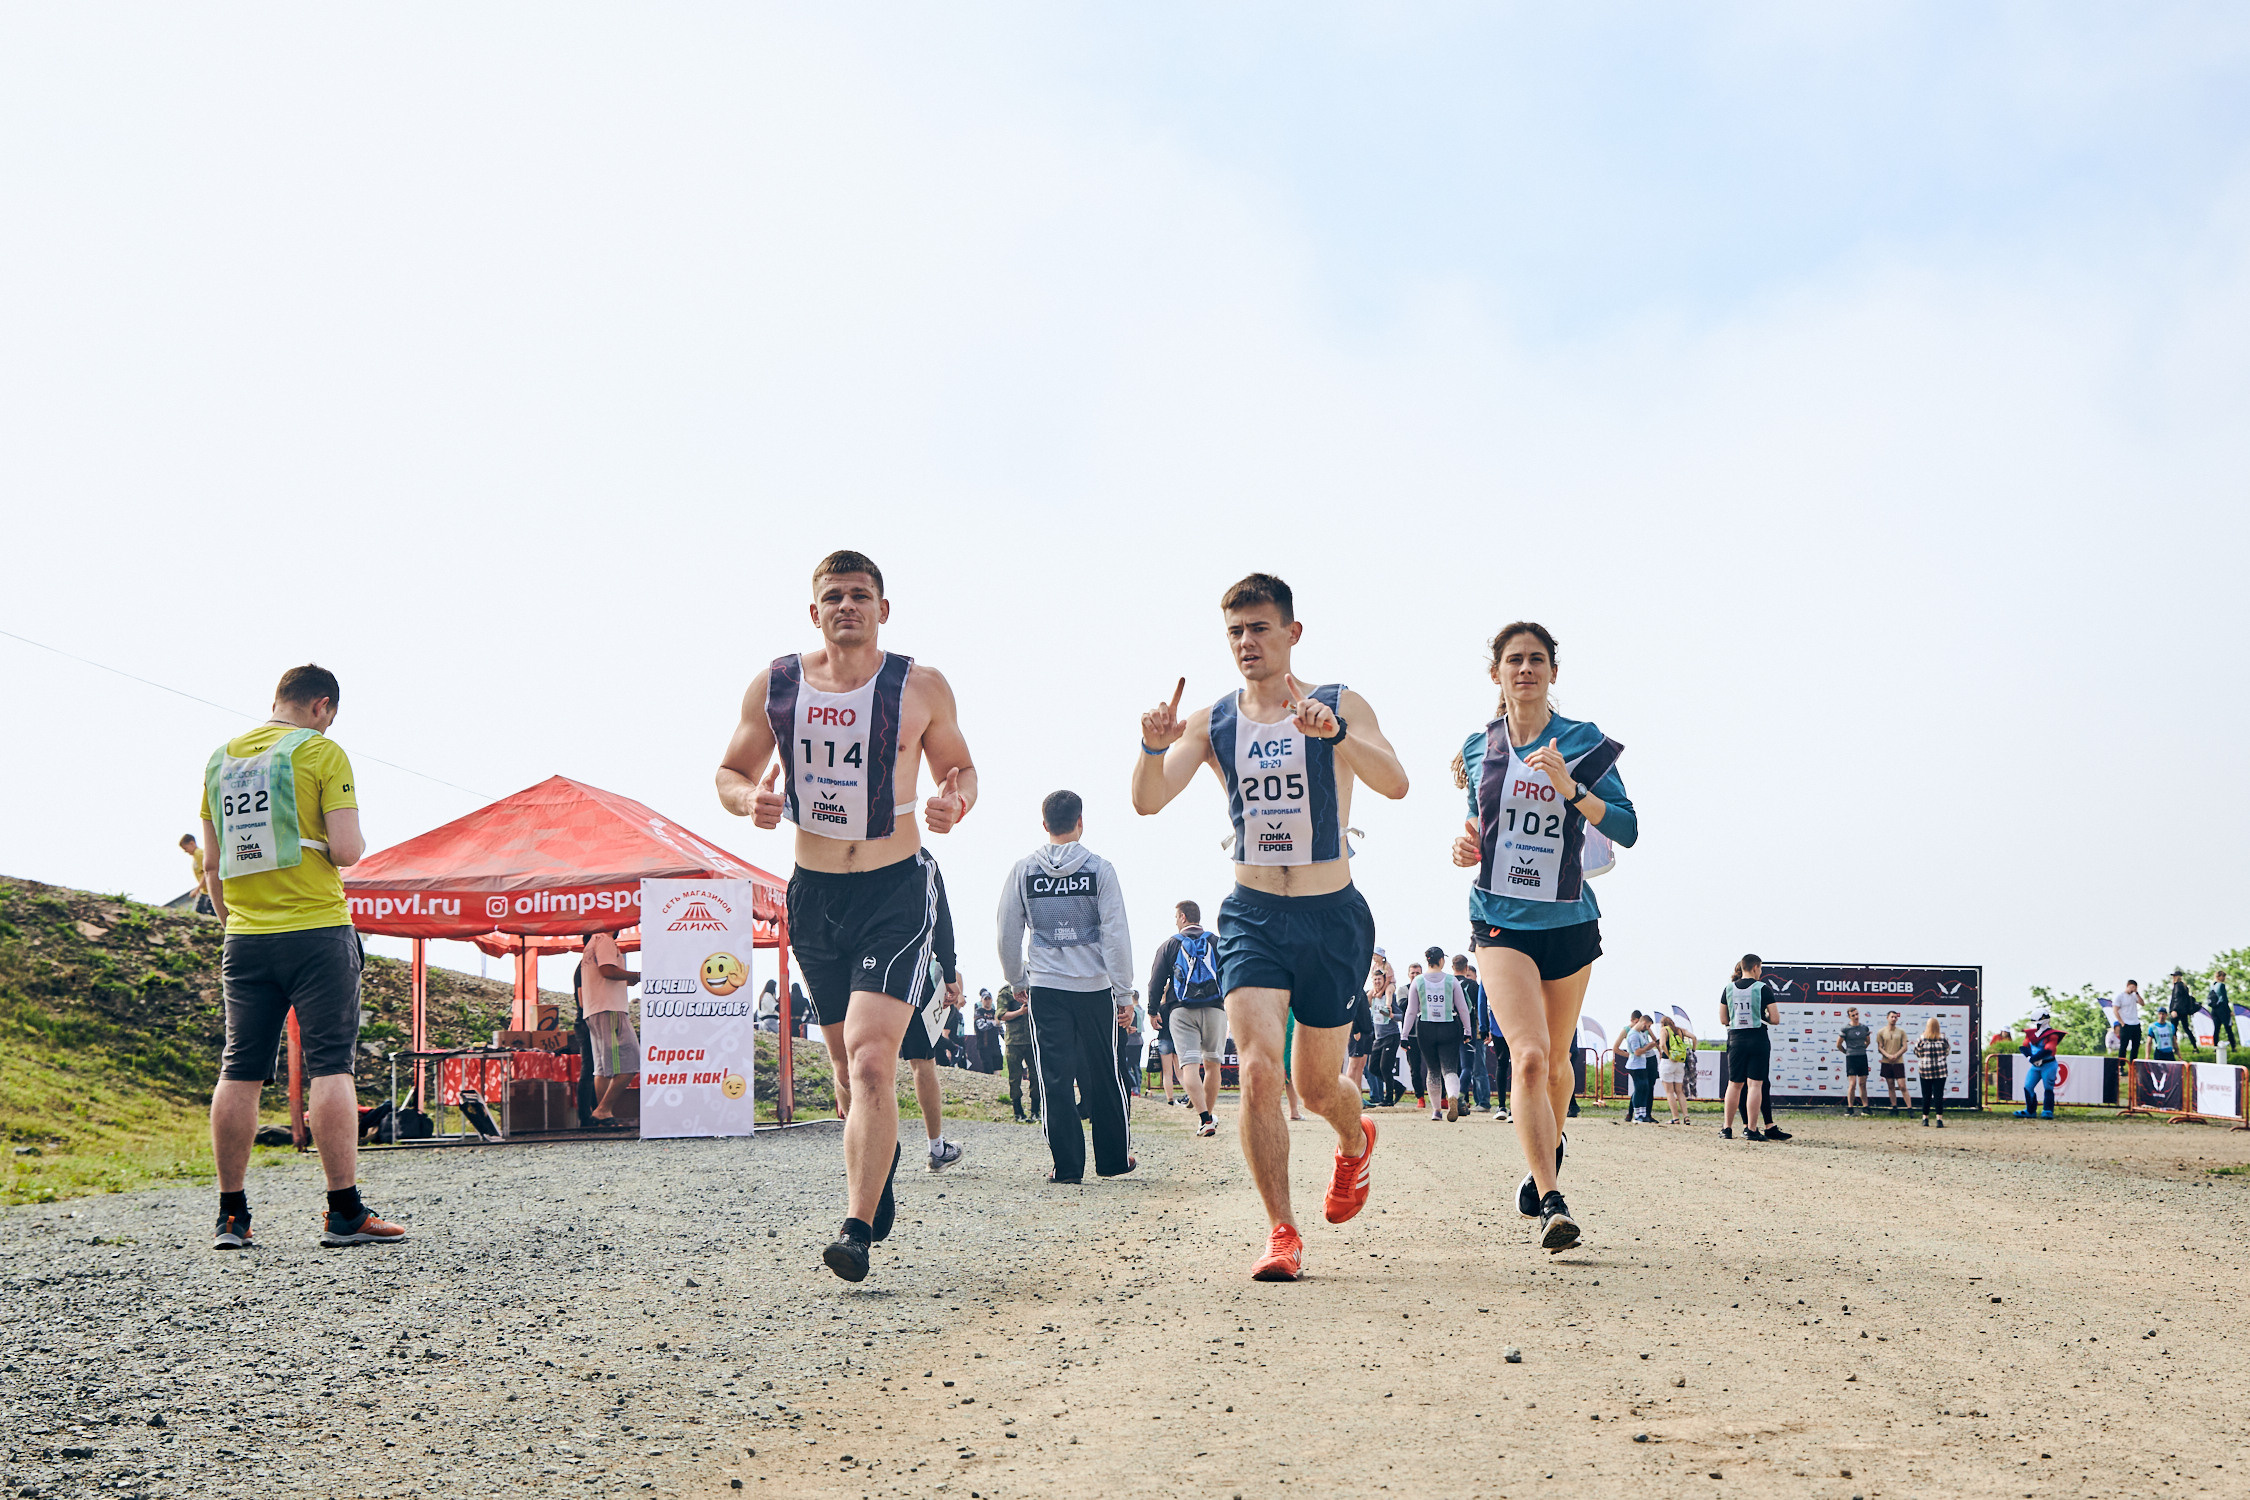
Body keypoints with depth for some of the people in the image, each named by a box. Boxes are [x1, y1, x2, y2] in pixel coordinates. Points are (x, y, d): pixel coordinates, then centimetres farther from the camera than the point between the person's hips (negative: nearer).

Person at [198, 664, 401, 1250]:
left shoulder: (221, 757, 13)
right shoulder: (322, 751, -5)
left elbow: (213, 865, 15)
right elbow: (347, 851, -14)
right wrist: (346, 844, 8)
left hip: (244, 938, 5)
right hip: (317, 929, -5)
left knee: (239, 1072, 7)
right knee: (331, 1067, -4)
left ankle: (231, 1216, 9)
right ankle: (344, 1212, -5)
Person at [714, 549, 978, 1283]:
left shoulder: (922, 687, -4)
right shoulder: (774, 686, 0)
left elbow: (960, 766, 9)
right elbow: (730, 773, 10)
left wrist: (956, 798, -15)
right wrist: (750, 799, -13)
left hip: (898, 889, -3)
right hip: (814, 891, 4)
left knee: (871, 1057, -19)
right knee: (849, 1061, 15)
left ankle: (858, 1228, -20)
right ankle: (880, 1173, 43)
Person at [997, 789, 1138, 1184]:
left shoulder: (1024, 869, 2)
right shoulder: (1099, 868, -3)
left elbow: (1008, 934, 5)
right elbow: (1115, 934, -4)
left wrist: (1017, 981, 19)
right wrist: (1124, 992, 0)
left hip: (1045, 988, 0)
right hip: (1094, 987, 0)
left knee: (1055, 1078, 3)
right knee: (1103, 1076, 11)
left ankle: (1066, 1164, 0)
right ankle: (1115, 1157, 20)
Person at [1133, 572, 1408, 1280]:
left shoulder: (1341, 706, -4)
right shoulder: (1212, 722, 3)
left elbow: (1395, 783, -21)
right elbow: (1147, 802, -8)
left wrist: (1333, 733, -38)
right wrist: (1153, 746, -29)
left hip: (1332, 917, -1)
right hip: (1252, 916, 1)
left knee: (1317, 1085, 10)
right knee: (1259, 1069, -18)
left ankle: (1356, 1140, 46)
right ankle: (1282, 1231, -8)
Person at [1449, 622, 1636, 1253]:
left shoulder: (1582, 741, -3)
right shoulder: (1478, 747, 5)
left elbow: (1626, 829, -9)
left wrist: (1569, 788, -23)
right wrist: (1467, 845, -1)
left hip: (1568, 922, 0)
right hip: (1500, 921, 0)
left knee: (1558, 1058, 16)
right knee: (1529, 1056, -19)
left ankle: (1551, 1144, 47)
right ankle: (1552, 1203, -22)